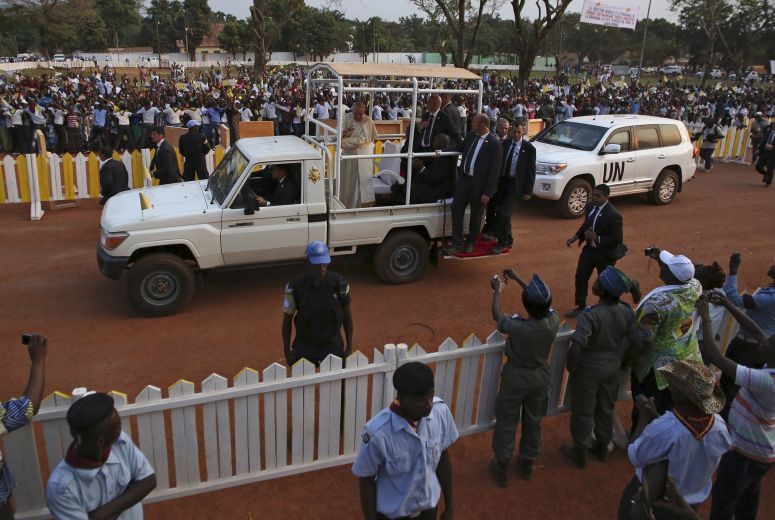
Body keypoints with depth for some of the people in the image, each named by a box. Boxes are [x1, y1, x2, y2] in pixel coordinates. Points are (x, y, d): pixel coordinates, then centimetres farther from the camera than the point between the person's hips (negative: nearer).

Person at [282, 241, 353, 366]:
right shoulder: (295, 286, -15)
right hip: (304, 347, -1)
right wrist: (287, 351, -2)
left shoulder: (338, 283, -12)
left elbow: (347, 315, 0)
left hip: (333, 345, 1)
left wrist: (349, 347, 1)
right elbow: (287, 319, -3)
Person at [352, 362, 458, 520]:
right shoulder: (378, 432, -33)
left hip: (428, 505, 4)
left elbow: (443, 458, -3)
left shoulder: (440, 411, -20)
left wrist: (449, 503, 5)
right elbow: (366, 480, -17)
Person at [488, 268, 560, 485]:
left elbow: (497, 315, -12)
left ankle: (502, 467, 31)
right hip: (540, 378, 4)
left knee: (507, 423, 16)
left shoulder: (517, 327, -33)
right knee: (533, 422, 23)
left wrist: (497, 290, 4)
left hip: (515, 379, -4)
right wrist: (517, 278, 6)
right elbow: (543, 302, -1)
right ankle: (527, 464, 41)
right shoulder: (554, 322, -22)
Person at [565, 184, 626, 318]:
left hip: (605, 254, -7)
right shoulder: (591, 206, -3)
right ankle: (581, 307, 27)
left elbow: (618, 239, -24)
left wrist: (596, 238, -26)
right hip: (589, 249, 7)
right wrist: (575, 237, 1)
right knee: (580, 277, 11)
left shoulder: (613, 215, -26)